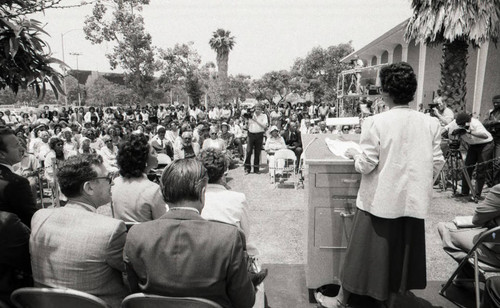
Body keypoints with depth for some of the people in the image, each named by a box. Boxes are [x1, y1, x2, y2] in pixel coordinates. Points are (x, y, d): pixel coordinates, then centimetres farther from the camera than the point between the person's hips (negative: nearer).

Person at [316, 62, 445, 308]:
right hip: (412, 202, 4)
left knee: (363, 251, 11)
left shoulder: (375, 122, -16)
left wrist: (354, 154, 4)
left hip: (380, 200, -3)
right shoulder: (430, 124, -4)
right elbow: (436, 164, 1)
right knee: (400, 253, 19)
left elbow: (366, 165, -15)